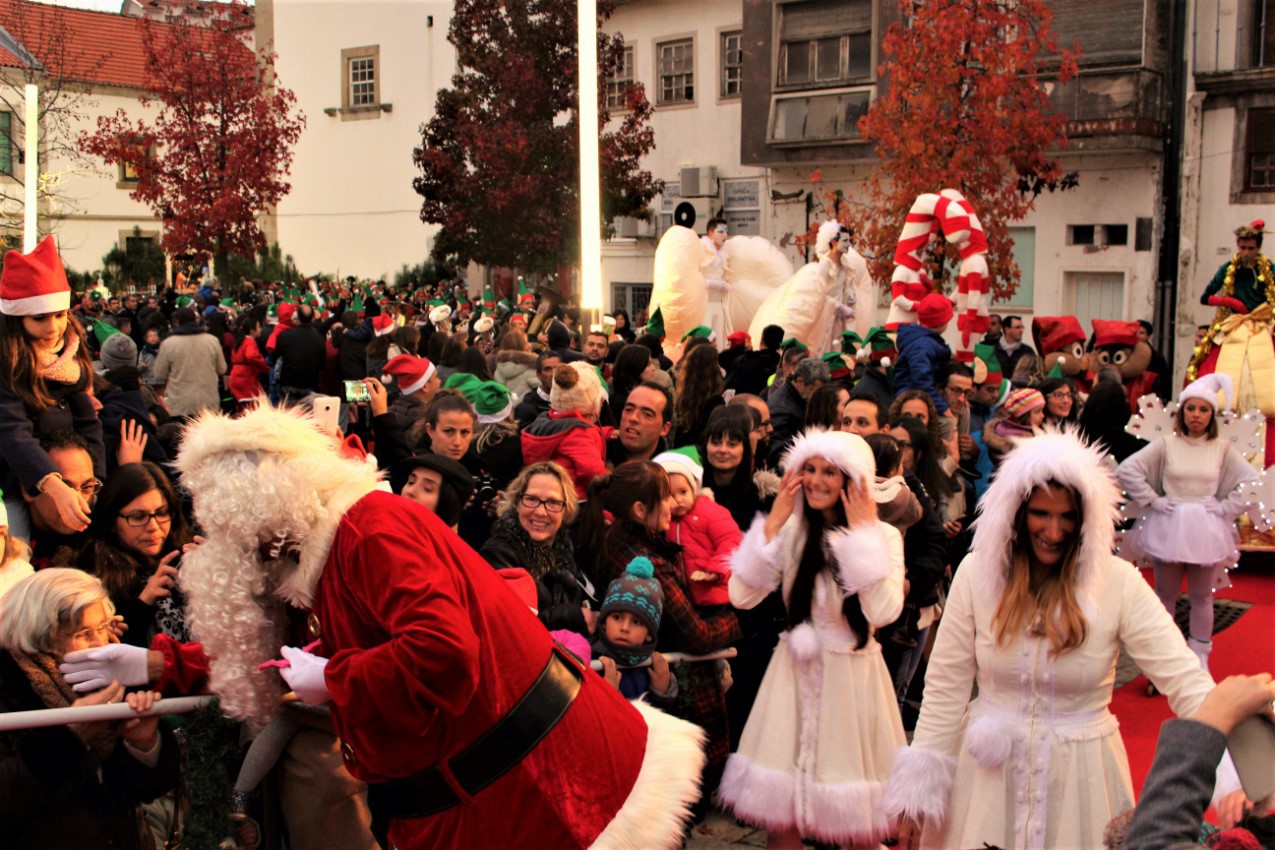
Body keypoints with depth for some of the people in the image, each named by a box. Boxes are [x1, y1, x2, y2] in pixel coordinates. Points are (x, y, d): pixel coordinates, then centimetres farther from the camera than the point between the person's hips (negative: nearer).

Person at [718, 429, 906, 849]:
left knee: (855, 816, 5)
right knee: (780, 808, 6)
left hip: (852, 678, -2)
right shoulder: (791, 531, 0)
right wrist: (773, 522, -11)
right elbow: (742, 595, -10)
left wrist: (863, 533, -17)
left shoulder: (884, 536, -5)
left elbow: (883, 612, -21)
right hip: (795, 675, 2)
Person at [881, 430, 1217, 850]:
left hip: (1079, 773, -1)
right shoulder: (977, 572, -9)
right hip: (988, 770, 1)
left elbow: (1186, 680, -17)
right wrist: (918, 788, -3)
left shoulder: (1119, 583, -12)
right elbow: (945, 688, -5)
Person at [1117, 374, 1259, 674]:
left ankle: (1199, 660, 19)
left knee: (1202, 596, 8)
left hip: (1206, 530, 1)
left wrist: (1225, 507, -5)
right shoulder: (1166, 444, -2)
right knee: (1165, 594, 8)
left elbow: (1253, 483, 2)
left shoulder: (1222, 449, 2)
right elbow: (1127, 470, -6)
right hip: (1169, 527, -1)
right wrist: (1152, 500, -7)